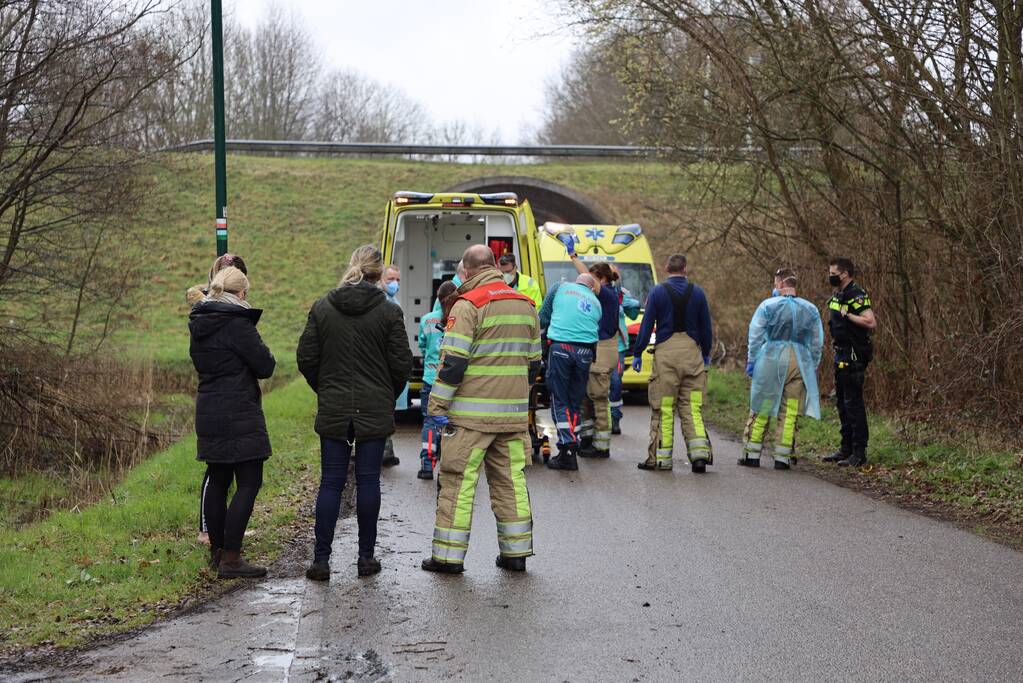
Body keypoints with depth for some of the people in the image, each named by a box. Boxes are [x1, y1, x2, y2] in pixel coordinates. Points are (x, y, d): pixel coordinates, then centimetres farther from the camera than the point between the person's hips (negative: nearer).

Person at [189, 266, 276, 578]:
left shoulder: (199, 323, 10)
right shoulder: (237, 323, -15)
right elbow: (265, 366, -12)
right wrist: (265, 356, 8)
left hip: (208, 413, 9)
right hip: (239, 415, -8)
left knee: (217, 480, 16)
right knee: (248, 483, -5)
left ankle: (217, 550, 24)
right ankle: (231, 558, -9)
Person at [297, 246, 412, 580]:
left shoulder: (322, 308, 0)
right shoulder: (389, 312, -5)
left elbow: (306, 358, 2)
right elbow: (401, 364, -3)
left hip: (333, 411, 1)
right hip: (375, 411, -1)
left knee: (331, 481, 5)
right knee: (368, 480, 5)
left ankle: (321, 559, 3)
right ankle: (366, 556, 11)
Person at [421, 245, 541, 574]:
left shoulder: (468, 305, -9)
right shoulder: (525, 305, 12)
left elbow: (453, 362, -14)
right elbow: (533, 361, 18)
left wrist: (437, 406, -9)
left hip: (472, 413, -6)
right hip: (513, 411, 6)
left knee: (458, 480, 0)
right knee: (511, 479, 12)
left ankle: (448, 555, 2)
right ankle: (516, 551, 14)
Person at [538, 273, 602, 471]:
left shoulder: (560, 287, 15)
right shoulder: (596, 303, 24)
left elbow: (543, 317, 17)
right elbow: (596, 331, 19)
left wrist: (545, 330, 35)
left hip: (560, 347, -3)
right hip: (585, 352, 3)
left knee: (559, 401, -1)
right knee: (575, 402, 10)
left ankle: (568, 444, -17)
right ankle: (571, 452, 8)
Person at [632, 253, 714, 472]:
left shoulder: (657, 292, -1)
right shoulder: (697, 293, 7)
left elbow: (647, 325, -2)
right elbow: (706, 327, 11)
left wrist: (637, 353, 4)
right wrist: (706, 354, 23)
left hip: (666, 352, -2)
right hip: (692, 351, 2)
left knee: (662, 408, 1)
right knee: (692, 407, 5)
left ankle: (660, 457, 2)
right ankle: (700, 453, -5)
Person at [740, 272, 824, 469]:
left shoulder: (768, 305, -1)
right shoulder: (811, 309, 10)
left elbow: (755, 336, -3)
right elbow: (817, 343, 12)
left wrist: (751, 360, 2)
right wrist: (812, 368, 18)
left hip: (771, 361, -2)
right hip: (799, 362, 2)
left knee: (761, 408, 6)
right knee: (789, 412, 6)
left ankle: (752, 454, 8)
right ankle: (782, 457, 5)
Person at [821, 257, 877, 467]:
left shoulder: (856, 295, -15)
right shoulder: (838, 296, 15)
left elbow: (871, 323, -25)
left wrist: (848, 315, -24)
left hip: (853, 357, -10)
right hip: (841, 356, 10)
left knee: (853, 403, -8)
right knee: (842, 403, 14)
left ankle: (859, 454, -5)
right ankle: (846, 449, 22)